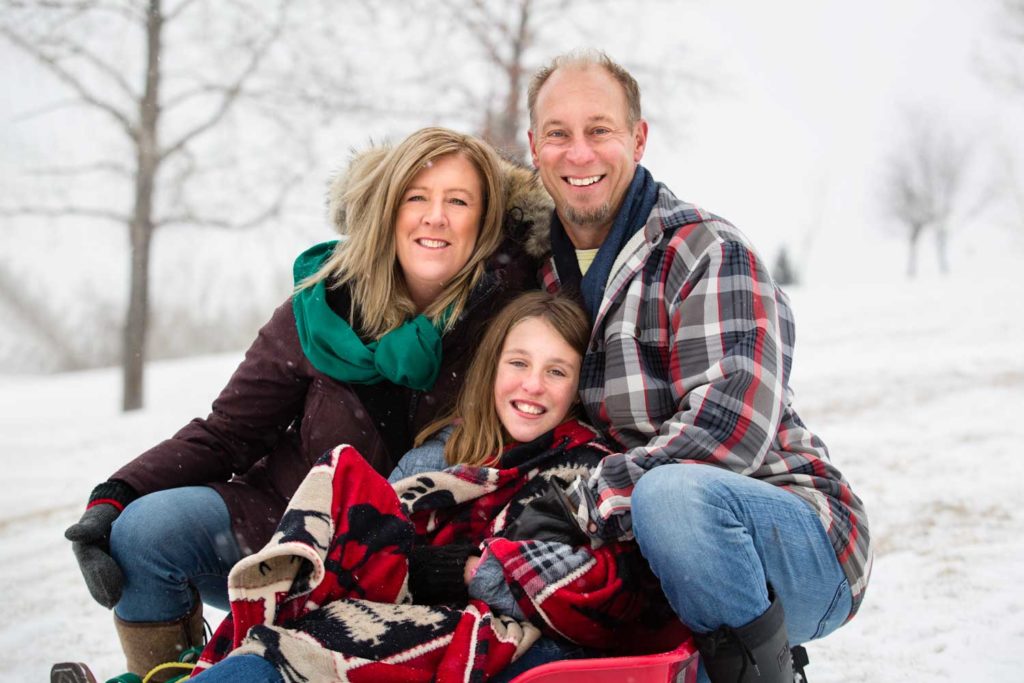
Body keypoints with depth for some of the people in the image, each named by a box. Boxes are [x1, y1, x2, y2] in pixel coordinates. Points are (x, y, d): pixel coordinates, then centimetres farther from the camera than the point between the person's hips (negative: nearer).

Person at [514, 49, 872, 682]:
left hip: (804, 545, -7)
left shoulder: (709, 252, -12)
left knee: (670, 493, -36)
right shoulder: (538, 268, 9)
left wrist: (585, 501, -25)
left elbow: (734, 423, -25)